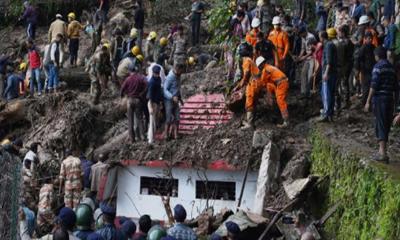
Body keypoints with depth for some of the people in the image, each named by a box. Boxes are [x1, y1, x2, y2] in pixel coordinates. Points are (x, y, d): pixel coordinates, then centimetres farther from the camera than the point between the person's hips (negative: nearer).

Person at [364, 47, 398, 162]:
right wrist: (395, 101, 22)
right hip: (390, 99, 7)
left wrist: (368, 102, -13)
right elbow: (396, 87, 15)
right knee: (386, 125, 13)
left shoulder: (378, 66, -8)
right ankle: (382, 150, 20)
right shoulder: (391, 67, 13)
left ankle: (383, 153, -9)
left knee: (381, 125, -6)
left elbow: (374, 85, -15)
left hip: (379, 98, -7)